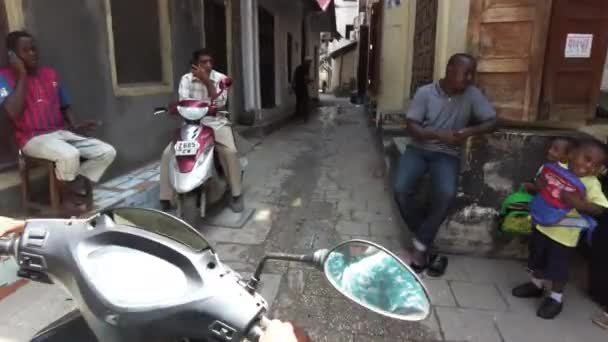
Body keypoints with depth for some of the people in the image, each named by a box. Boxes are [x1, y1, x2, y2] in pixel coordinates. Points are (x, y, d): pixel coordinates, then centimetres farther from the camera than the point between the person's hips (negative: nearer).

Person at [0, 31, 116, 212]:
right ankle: (67, 195, -8)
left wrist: (75, 125, 0)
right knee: (70, 155, -36)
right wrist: (22, 74, -13)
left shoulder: (50, 73, 14)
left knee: (108, 152, -11)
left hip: (62, 132, 6)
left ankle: (75, 183, -2)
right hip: (33, 138, -6)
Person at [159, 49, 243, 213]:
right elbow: (183, 101, -12)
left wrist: (206, 81, -21)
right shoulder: (186, 79, 2)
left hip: (216, 122, -1)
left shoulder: (220, 78, -2)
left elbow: (219, 103, -15)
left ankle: (236, 194, -9)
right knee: (168, 153, -15)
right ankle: (165, 198, -2)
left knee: (230, 151, -28)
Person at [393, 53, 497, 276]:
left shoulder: (472, 95, 0)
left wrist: (470, 131, -18)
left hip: (447, 154, 0)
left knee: (446, 194, -29)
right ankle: (425, 243, -2)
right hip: (419, 149, 0)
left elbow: (492, 122, 1)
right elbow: (412, 128, -9)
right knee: (401, 189, -24)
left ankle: (420, 245, -8)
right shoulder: (425, 92, -4)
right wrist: (440, 135, -23)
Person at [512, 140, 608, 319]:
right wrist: (539, 185, -10)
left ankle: (555, 299, 26)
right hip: (542, 226, 5)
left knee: (558, 268, 6)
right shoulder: (558, 170, -3)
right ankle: (536, 285, 44)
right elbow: (543, 188, 11)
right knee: (537, 260, 22)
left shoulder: (591, 184, -16)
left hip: (564, 235, -5)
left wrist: (579, 203, -36)